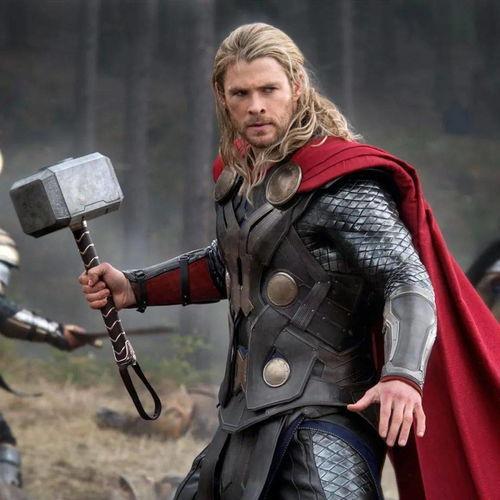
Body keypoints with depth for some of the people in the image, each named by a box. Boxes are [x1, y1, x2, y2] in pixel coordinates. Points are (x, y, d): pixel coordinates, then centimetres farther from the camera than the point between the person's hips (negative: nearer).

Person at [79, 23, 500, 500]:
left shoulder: (340, 183, -13)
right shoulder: (240, 174, 12)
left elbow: (408, 280, -21)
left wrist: (403, 374, -38)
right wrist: (135, 288, 24)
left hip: (319, 417, -8)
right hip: (248, 416, 9)